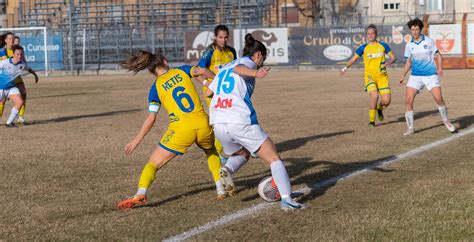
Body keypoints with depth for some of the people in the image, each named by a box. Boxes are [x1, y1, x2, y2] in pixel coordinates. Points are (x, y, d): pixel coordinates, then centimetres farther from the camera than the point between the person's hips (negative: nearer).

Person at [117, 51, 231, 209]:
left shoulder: (156, 88, 8)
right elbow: (202, 71, -4)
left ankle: (141, 194, -18)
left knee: (153, 163, 6)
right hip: (203, 125, 3)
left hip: (181, 129, -2)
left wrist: (136, 141, 12)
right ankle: (221, 188, 20)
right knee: (212, 152, 33)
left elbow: (151, 119, 4)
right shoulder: (181, 71, 13)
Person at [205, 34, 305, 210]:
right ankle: (286, 199, -16)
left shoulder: (224, 67, 25)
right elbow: (238, 68, -18)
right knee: (274, 159, 1)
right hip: (241, 121, -6)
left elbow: (208, 93, 27)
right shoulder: (248, 62, 6)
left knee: (242, 154, 31)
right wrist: (255, 73, -39)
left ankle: (227, 169, -1)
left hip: (218, 123, 7)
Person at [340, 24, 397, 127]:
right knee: (374, 96, -25)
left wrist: (389, 62, -12)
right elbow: (353, 59, 8)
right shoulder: (363, 48, 3)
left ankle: (379, 108, 30)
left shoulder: (383, 45, 6)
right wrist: (346, 67, -9)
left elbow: (393, 57, 11)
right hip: (370, 76, -2)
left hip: (382, 76, 2)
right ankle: (372, 121, -8)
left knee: (387, 100, -8)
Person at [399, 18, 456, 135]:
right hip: (415, 76, 3)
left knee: (438, 98, -14)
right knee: (408, 100, -10)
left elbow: (438, 55, 2)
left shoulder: (429, 41, -3)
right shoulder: (409, 45, 6)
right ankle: (411, 128, 1)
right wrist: (403, 76, 10)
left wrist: (440, 68, -14)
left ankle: (446, 121, 11)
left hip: (430, 74, -3)